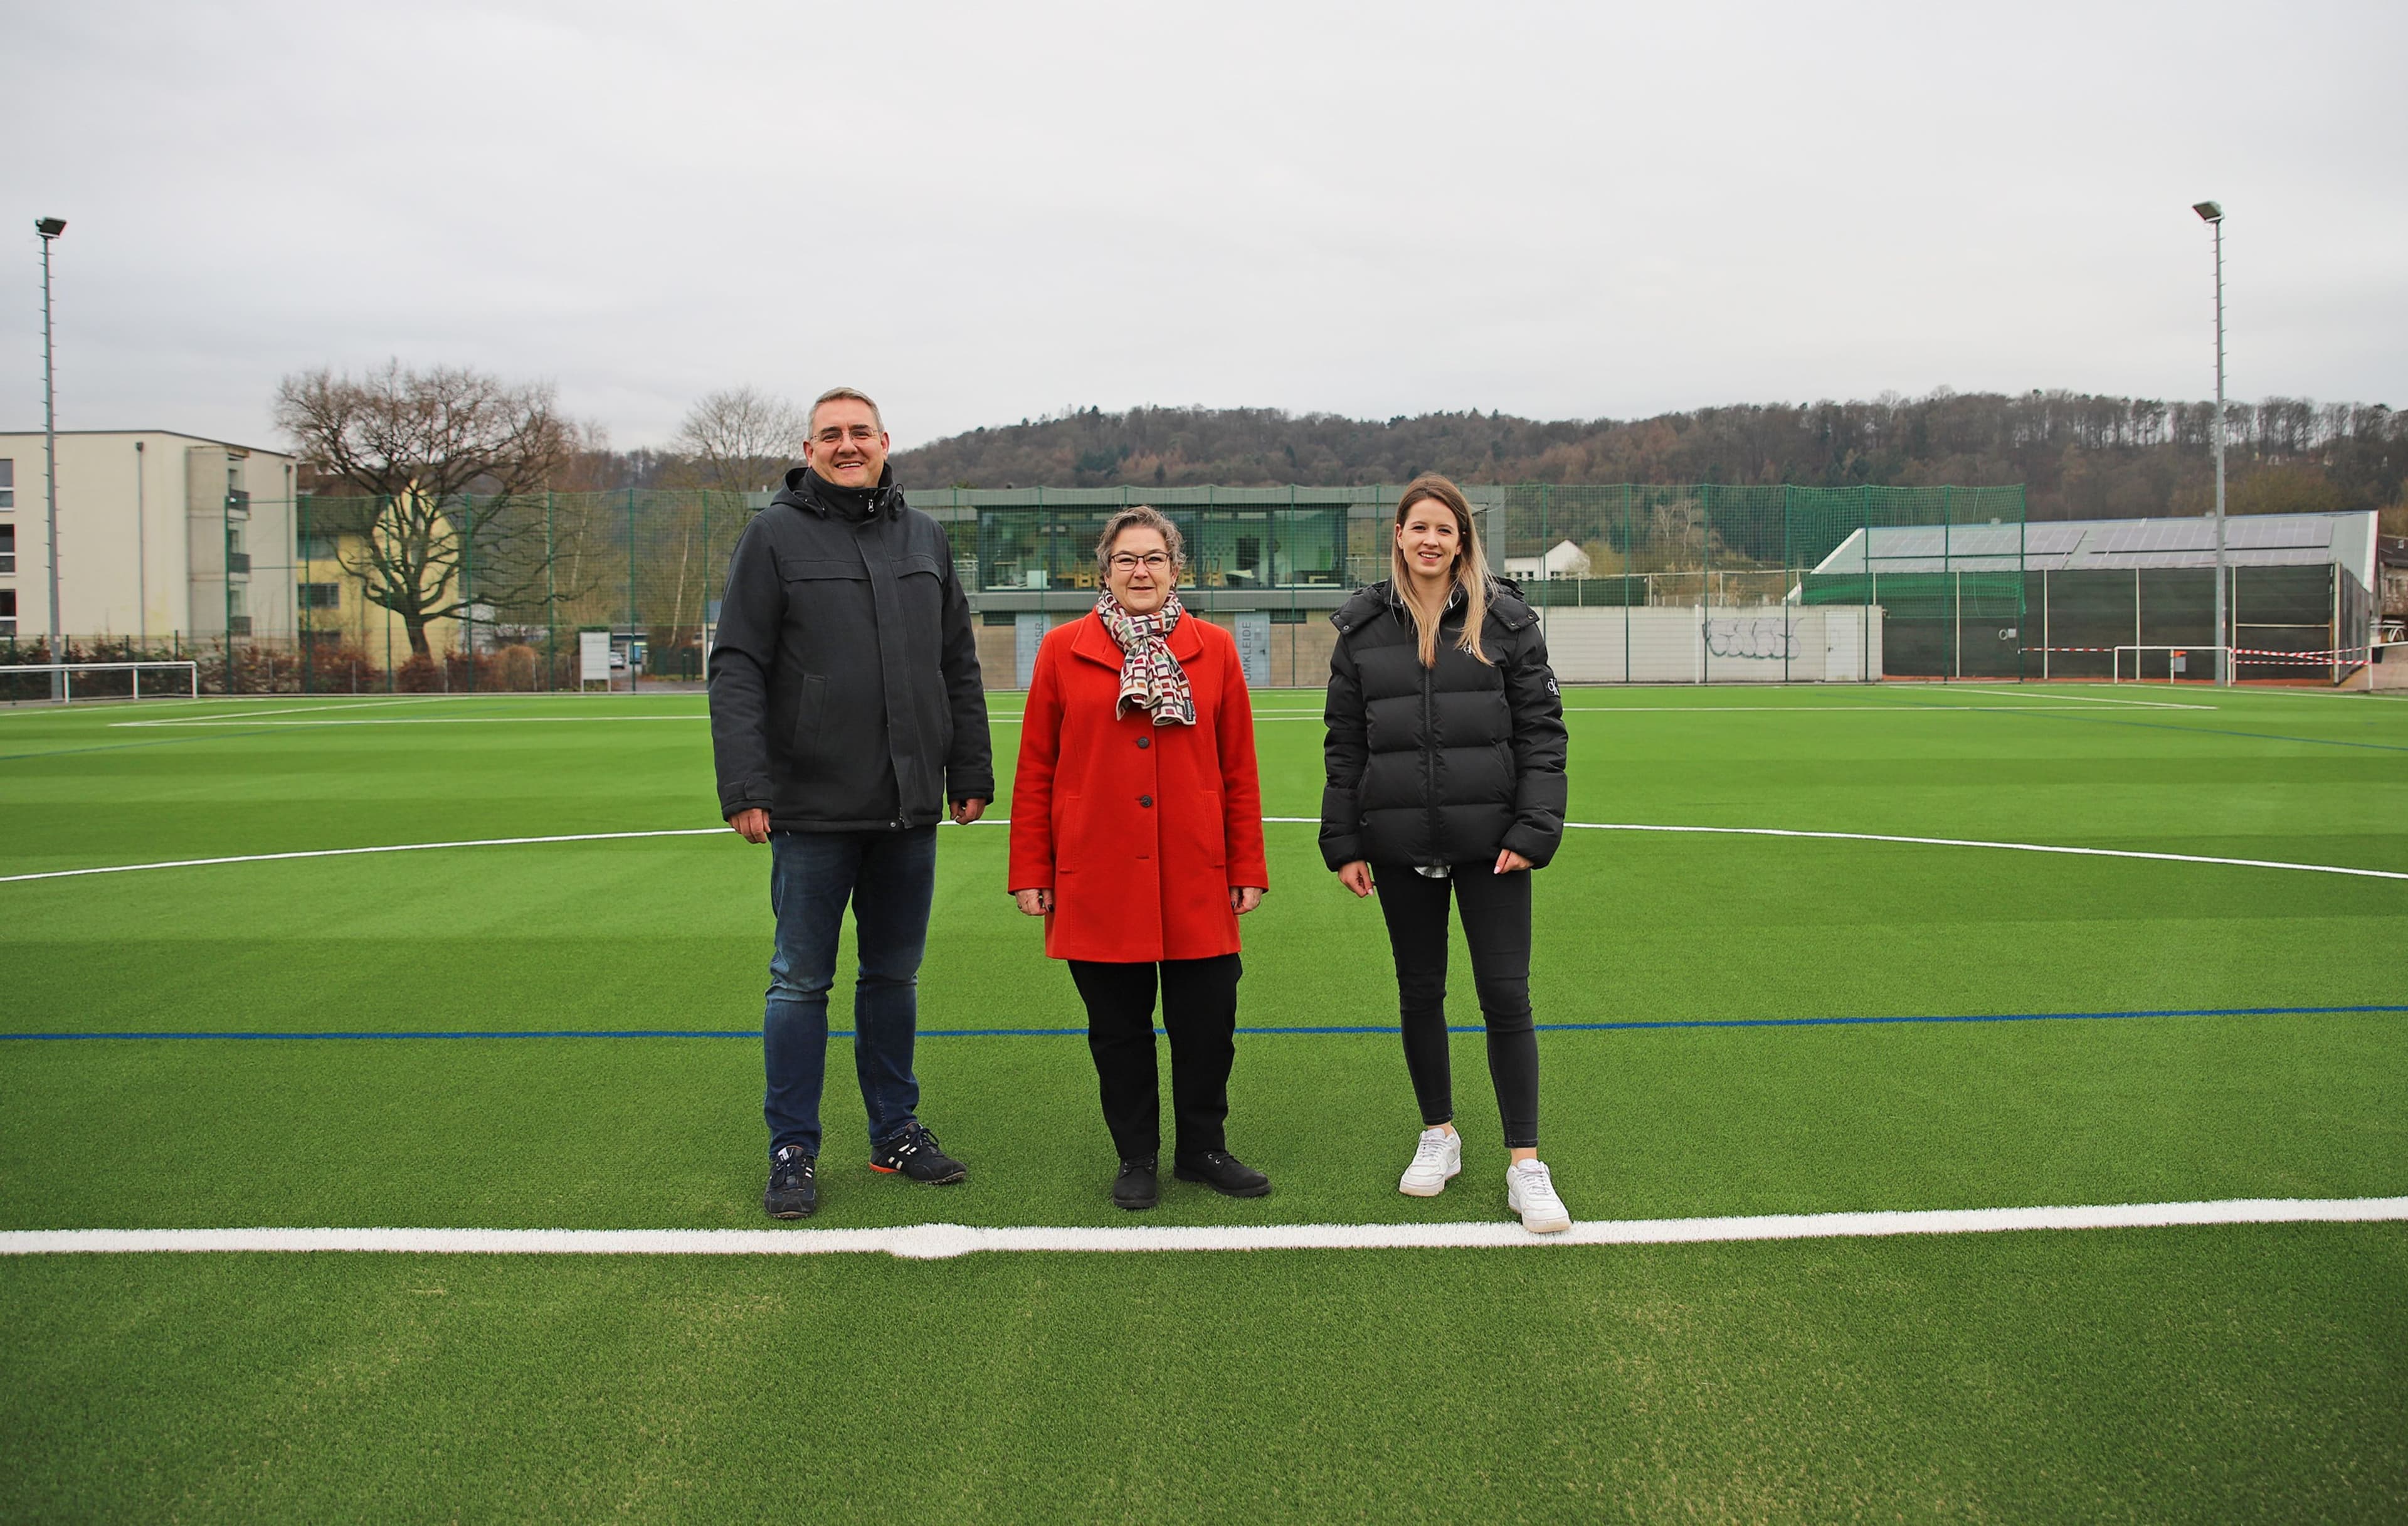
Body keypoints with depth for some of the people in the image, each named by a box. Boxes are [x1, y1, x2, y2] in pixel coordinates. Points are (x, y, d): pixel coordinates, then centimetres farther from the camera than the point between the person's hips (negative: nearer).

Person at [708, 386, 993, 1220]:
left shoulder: (925, 537, 12)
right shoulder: (775, 536, -2)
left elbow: (959, 667, 15)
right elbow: (737, 670, -7)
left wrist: (971, 772, 10)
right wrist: (744, 786, -16)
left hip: (909, 809, 4)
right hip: (813, 808, -4)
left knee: (895, 976, 13)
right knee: (801, 983, 4)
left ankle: (896, 1133, 25)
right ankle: (793, 1151, 15)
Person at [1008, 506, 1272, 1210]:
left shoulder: (1215, 650, 6)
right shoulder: (1064, 650, 3)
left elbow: (1239, 770, 7)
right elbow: (1034, 771, 4)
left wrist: (1247, 868, 5)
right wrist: (1031, 871, 1)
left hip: (1196, 881, 1)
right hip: (1098, 880, -1)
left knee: (1208, 1023, 6)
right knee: (1118, 1027, 9)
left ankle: (1202, 1149, 26)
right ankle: (1137, 1158, 25)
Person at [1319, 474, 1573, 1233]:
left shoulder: (1506, 619, 0)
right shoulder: (1363, 628, 5)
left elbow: (1541, 729, -1)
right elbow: (1344, 744, 8)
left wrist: (1533, 830, -10)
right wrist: (1343, 843, 3)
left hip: (1489, 839, -2)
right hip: (1401, 843, 2)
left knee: (1506, 995, -2)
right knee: (1419, 992, 13)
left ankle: (1525, 1163, 7)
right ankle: (1439, 1136, 31)